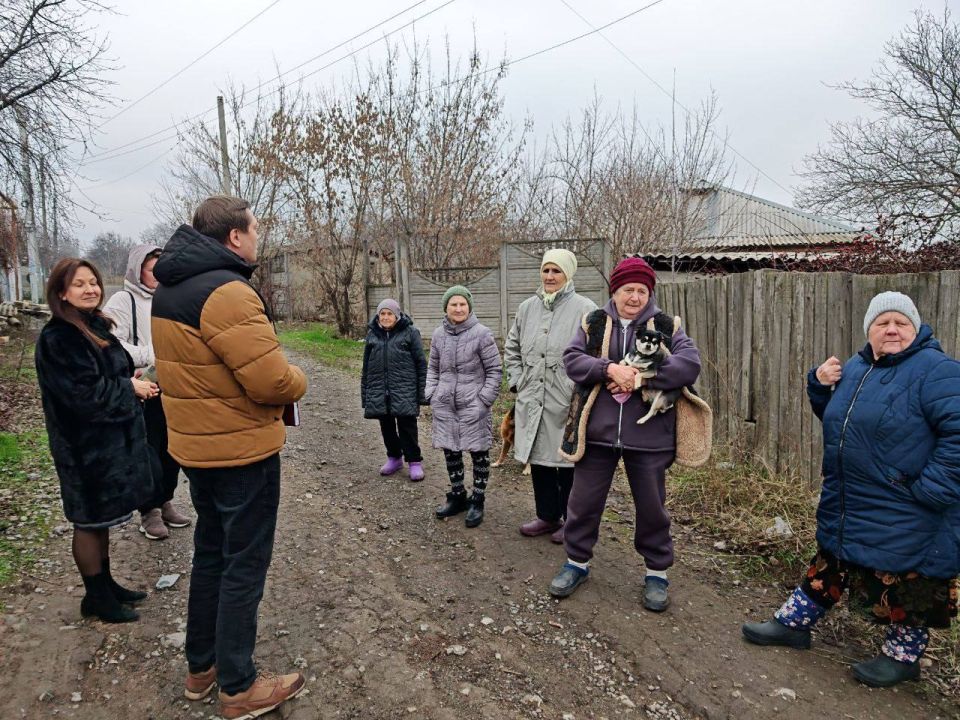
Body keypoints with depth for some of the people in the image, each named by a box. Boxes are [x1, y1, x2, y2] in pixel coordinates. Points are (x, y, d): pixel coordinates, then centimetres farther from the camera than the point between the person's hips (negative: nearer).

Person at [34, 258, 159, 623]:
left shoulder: (97, 326, 8)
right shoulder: (57, 338, -17)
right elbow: (84, 392, -23)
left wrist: (131, 382, -3)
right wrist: (130, 388, -13)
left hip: (109, 438, 8)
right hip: (86, 445, -8)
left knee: (103, 518, 18)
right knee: (91, 521, 6)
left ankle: (105, 584, 33)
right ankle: (96, 597, 21)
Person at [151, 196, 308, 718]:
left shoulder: (169, 289, 8)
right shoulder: (227, 292, -23)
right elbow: (272, 381, -26)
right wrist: (297, 380, -4)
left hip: (196, 446, 9)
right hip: (242, 451, -9)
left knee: (210, 553, 21)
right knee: (245, 565, 5)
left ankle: (201, 667, 37)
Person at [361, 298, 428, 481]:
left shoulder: (410, 332, -2)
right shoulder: (372, 334, 10)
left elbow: (421, 363, -1)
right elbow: (366, 366, 15)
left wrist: (422, 391, -4)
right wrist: (365, 394, 14)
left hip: (404, 391, -4)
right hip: (379, 392, 4)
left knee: (407, 426, -2)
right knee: (386, 426, 13)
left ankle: (415, 462, 10)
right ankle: (394, 457, 30)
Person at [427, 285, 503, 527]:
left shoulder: (481, 333, -8)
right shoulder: (439, 334, 6)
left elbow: (494, 370, -5)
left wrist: (485, 400, -10)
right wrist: (431, 394, 6)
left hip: (473, 406, -4)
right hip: (444, 406, 5)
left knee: (479, 453, 4)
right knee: (450, 452, 13)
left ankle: (477, 501, 18)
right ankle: (457, 496, 31)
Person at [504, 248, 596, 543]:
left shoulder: (584, 308, -7)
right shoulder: (527, 308, 9)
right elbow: (511, 348, 19)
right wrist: (517, 381, 10)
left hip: (568, 403, -5)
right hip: (532, 401, 5)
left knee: (568, 461, 5)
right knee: (538, 458, 14)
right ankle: (547, 515, 32)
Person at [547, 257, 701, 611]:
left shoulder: (666, 326, 1)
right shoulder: (593, 323, 4)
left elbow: (690, 363, -12)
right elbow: (572, 359, -7)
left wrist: (640, 377, -21)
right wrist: (610, 368, -22)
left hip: (648, 436, 0)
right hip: (597, 432, 1)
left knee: (651, 507, 12)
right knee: (584, 501, 11)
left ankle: (657, 572, 31)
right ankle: (577, 562, 31)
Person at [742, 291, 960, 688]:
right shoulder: (855, 369, 8)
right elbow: (835, 418, 19)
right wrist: (820, 384, 1)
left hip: (904, 514, -7)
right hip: (846, 507, 7)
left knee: (906, 584, 10)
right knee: (829, 564, 19)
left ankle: (902, 655, 31)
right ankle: (793, 624, 32)